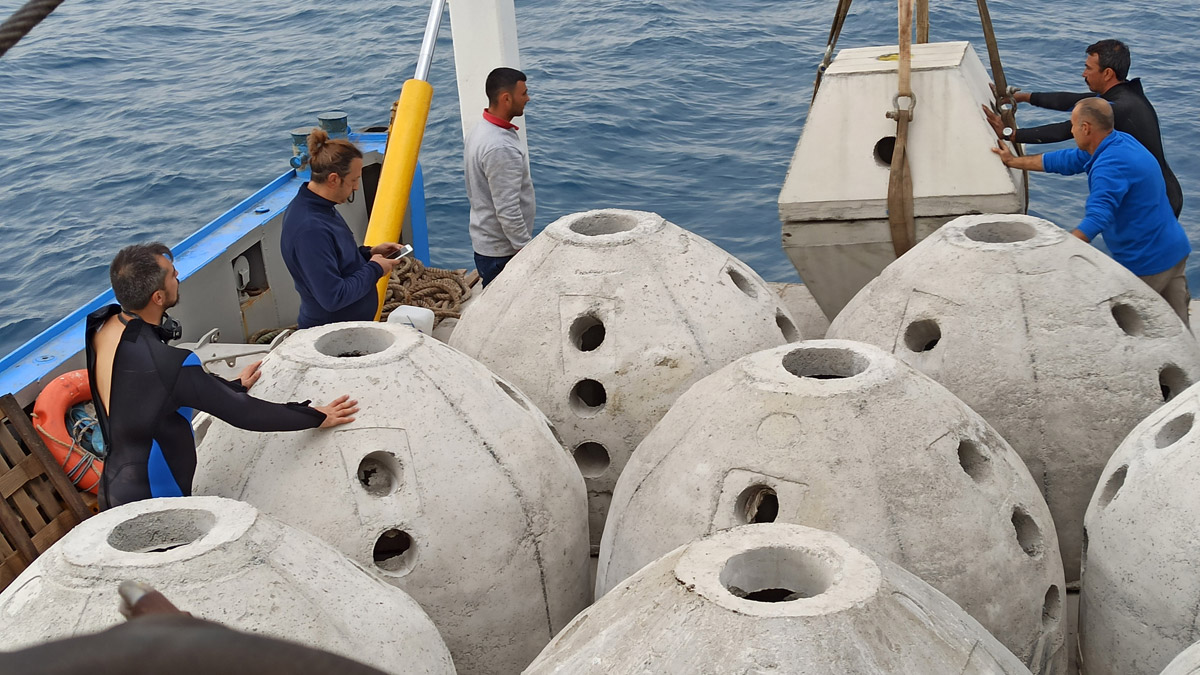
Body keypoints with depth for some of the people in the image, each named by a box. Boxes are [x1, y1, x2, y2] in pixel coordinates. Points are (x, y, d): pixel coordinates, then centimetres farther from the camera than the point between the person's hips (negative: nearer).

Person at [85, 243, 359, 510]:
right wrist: (316, 418, -12)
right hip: (150, 500, -9)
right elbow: (239, 411, -23)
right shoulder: (165, 364, -31)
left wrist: (234, 386, 19)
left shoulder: (101, 327, -5)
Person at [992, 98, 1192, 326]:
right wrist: (1013, 161, 25)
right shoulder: (1121, 142, 7)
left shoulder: (1110, 167, -25)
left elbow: (1096, 220, -36)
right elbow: (1066, 161, 18)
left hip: (1146, 264, -9)